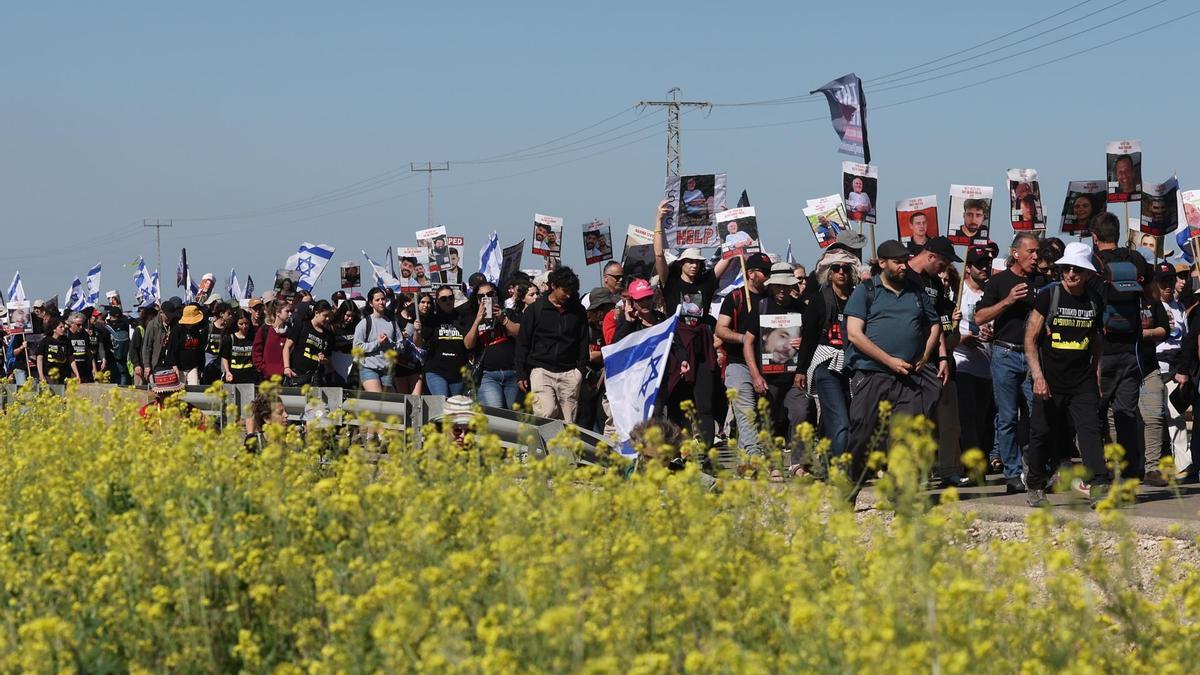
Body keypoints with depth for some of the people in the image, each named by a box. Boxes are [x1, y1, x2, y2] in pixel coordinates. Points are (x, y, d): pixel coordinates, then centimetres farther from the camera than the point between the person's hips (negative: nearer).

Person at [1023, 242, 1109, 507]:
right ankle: (1036, 487, 18)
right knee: (1042, 433, 3)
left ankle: (1099, 485, -18)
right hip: (1050, 380, -2)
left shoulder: (1094, 301, 7)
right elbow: (1030, 339, -6)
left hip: (1082, 381, 2)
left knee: (1090, 430, -11)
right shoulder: (1048, 296, -4)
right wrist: (1037, 375, -15)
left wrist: (1097, 376, 14)